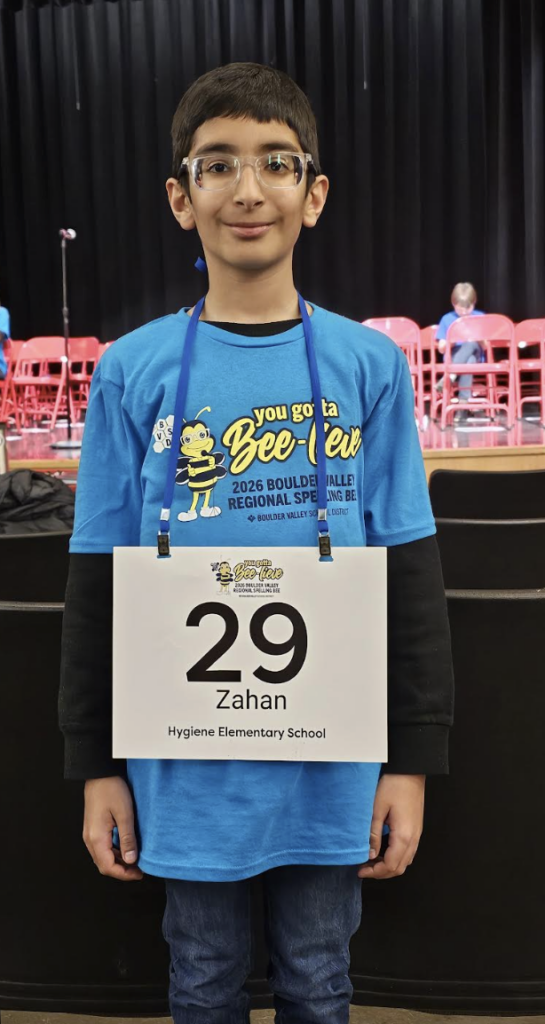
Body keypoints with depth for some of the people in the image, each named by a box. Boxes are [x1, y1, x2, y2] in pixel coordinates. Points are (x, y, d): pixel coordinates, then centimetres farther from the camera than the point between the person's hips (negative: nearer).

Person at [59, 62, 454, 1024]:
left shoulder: (369, 365, -4)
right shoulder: (132, 372, -4)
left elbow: (409, 572, -2)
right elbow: (98, 578, -1)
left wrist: (412, 761, -1)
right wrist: (95, 766, 1)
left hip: (334, 761, 1)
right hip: (188, 764, 0)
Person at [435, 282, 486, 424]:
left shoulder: (481, 317, 8)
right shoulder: (447, 319, 7)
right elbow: (441, 348, 5)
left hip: (475, 356, 1)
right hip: (453, 357, -1)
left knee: (472, 343, -36)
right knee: (467, 362, -38)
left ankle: (449, 377, -42)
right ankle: (463, 404, -45)